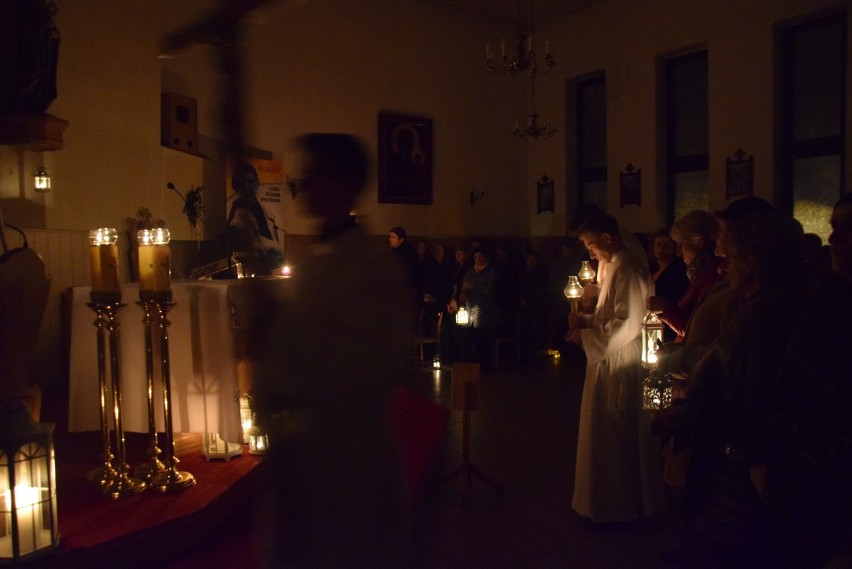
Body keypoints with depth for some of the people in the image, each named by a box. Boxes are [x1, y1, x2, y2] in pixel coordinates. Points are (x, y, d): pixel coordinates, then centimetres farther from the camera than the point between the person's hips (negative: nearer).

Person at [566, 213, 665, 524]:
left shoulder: (627, 270, -18)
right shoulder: (615, 267, 13)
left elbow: (628, 324, -24)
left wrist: (586, 337, -16)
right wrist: (584, 321, 4)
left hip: (619, 367, -10)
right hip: (608, 364, 10)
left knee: (615, 437, 2)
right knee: (610, 436, 17)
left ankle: (617, 507, 16)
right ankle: (611, 500, 30)